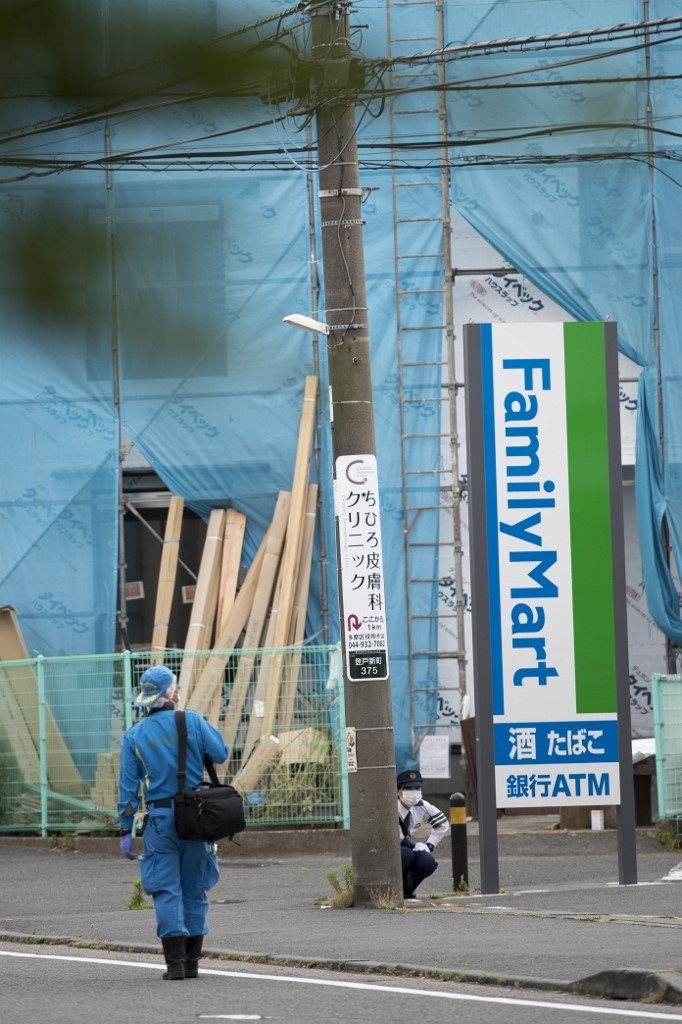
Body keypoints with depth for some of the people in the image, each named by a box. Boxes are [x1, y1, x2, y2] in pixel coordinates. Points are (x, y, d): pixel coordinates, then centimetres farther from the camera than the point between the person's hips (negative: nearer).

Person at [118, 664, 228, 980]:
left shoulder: (134, 736, 0)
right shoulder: (191, 721, -4)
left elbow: (128, 788, -1)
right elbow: (220, 754, -1)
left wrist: (126, 830, 3)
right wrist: (208, 728, 17)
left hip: (160, 820, 0)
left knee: (167, 890, 1)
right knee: (194, 889, 11)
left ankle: (175, 962, -8)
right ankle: (192, 961, 13)